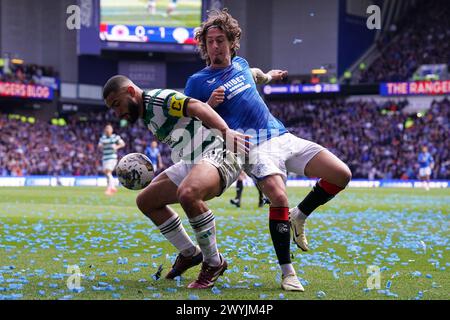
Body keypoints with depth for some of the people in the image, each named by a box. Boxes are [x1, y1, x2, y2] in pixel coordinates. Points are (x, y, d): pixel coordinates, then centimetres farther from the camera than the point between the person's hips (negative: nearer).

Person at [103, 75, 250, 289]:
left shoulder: (157, 99, -11)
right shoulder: (148, 117, 18)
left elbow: (198, 108, -25)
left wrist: (226, 132, -39)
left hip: (219, 153, -11)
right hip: (192, 162, 11)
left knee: (187, 193, -39)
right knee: (145, 201, 13)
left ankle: (214, 263, -21)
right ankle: (190, 254, 24)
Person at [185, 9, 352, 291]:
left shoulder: (241, 64, 16)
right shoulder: (198, 82, -1)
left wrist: (268, 76, 58)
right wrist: (209, 104, -16)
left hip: (283, 137, 7)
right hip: (255, 147, -6)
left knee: (342, 175, -5)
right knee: (279, 197, -32)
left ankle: (298, 217, 17)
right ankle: (287, 273, -17)